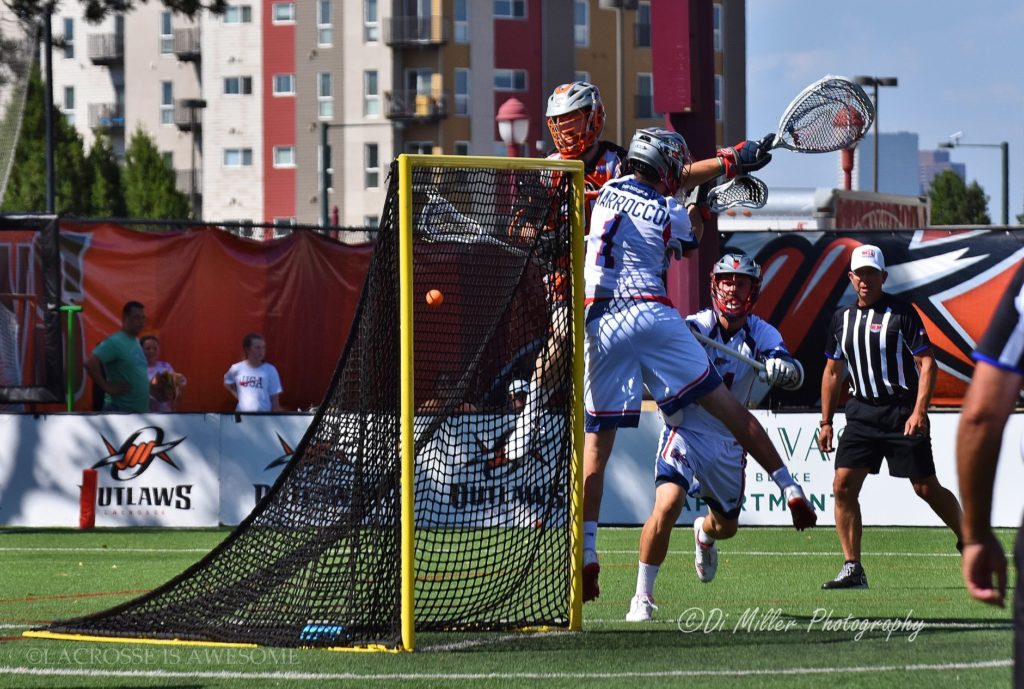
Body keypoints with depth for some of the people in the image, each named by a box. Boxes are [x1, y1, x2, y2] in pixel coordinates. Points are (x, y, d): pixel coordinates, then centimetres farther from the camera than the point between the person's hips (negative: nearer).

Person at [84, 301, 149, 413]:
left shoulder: (136, 343, 17)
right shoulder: (115, 342, -13)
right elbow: (90, 364, -23)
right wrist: (107, 387, -18)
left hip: (140, 412, 10)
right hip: (120, 411, -10)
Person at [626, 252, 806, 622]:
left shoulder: (762, 334, -6)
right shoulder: (696, 327, -13)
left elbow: (796, 375, -20)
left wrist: (783, 369, -44)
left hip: (729, 442, 4)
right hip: (686, 431, -4)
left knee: (726, 526, 15)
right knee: (667, 505, -26)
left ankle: (703, 533, 55)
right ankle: (643, 596, -14)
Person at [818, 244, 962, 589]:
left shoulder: (901, 312, -6)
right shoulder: (841, 318, 11)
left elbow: (927, 363, -9)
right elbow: (833, 372, 20)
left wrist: (919, 411, -20)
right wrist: (826, 422, 16)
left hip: (903, 414, -5)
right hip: (862, 414, 5)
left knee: (926, 488, -3)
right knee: (843, 486, -7)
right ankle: (852, 569, -3)